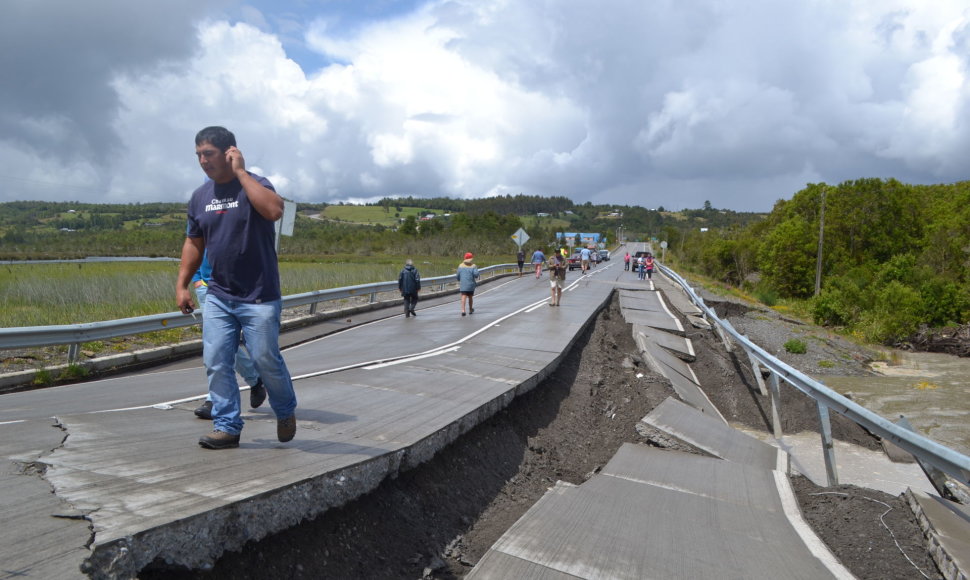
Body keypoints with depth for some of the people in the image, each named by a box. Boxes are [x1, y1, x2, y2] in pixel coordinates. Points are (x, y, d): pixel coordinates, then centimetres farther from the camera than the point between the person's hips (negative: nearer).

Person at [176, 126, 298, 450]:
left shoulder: (254, 185, -8)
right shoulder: (200, 197, 10)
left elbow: (274, 210, -31)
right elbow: (193, 243, 17)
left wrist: (241, 172, -22)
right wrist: (182, 284, 10)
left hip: (259, 298, -5)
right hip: (218, 297, 6)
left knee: (266, 360, 1)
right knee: (216, 363, 3)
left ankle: (286, 412, 26)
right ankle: (227, 426, 15)